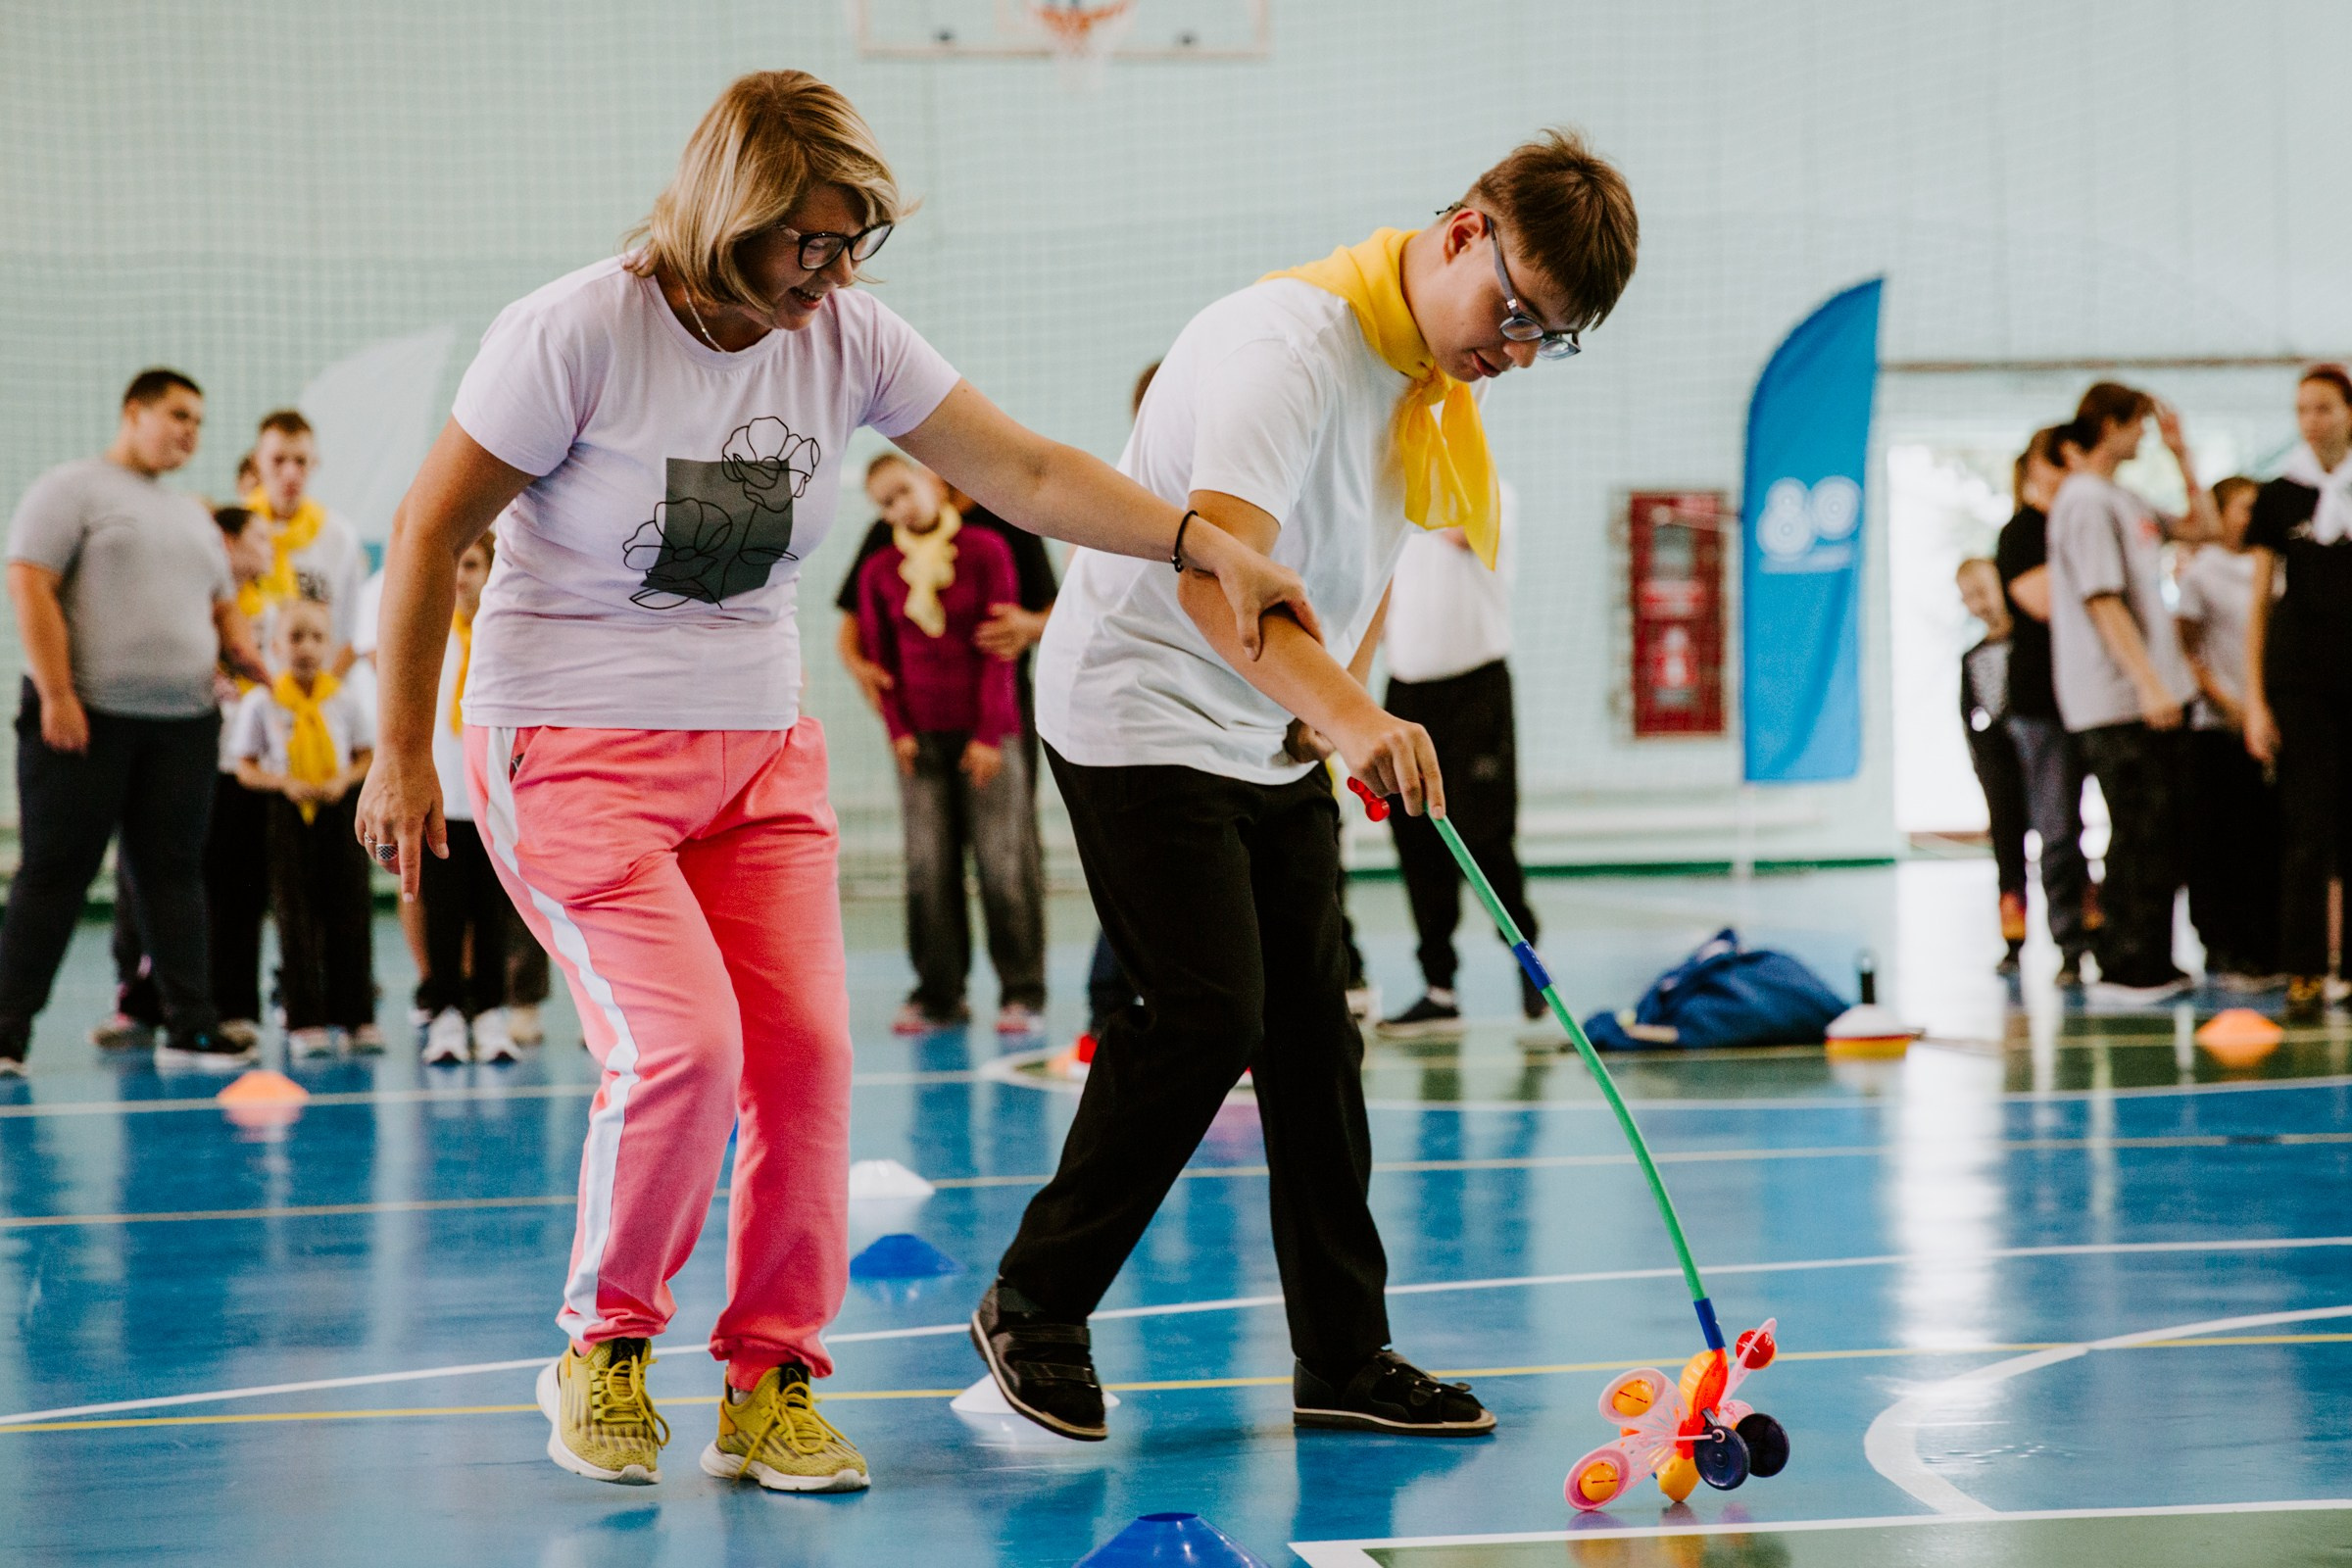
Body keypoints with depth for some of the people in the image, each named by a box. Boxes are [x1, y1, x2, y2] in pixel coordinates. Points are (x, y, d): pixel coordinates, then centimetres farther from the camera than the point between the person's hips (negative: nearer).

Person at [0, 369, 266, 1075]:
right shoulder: (71, 489, -1)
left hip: (184, 724, 6)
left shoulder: (194, 518, 22)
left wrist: (247, 654, 2)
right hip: (86, 719, -6)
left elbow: (223, 610, 26)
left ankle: (190, 1027, 8)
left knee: (174, 875, 6)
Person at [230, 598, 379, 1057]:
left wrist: (344, 780, -10)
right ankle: (305, 1021, 3)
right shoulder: (261, 702, 0)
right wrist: (285, 783, -15)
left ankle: (357, 1016, 10)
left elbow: (366, 755, 10)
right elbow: (246, 767, 1)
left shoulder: (344, 701, 4)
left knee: (349, 913, 2)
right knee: (294, 918, -1)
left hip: (340, 812, 1)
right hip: (287, 815, -1)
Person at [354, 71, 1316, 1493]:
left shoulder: (849, 339, -2)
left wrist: (1210, 545, -16)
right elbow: (429, 534, -8)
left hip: (762, 751, 5)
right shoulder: (576, 334, -16)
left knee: (806, 1051, -7)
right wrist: (404, 755, -6)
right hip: (575, 747, -5)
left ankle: (772, 1387, 6)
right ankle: (604, 1349, 5)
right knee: (682, 1043, -19)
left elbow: (1025, 473, -3)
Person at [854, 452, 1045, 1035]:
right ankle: (938, 995, 6)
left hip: (986, 733, -2)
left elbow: (998, 649, -3)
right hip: (921, 739, 3)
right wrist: (899, 730, 0)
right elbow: (880, 655, 10)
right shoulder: (879, 571, 6)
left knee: (1003, 866, -4)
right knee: (928, 870, 0)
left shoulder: (986, 550, -1)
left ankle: (1021, 992, 2)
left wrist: (989, 734, -7)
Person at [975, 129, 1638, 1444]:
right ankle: (1034, 1307, 2)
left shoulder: (1440, 384, 5)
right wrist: (1352, 715, -51)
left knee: (1315, 1029, 5)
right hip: (1141, 711, -9)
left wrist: (1346, 716, 13)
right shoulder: (1292, 341, -25)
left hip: (1280, 743, 9)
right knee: (1207, 1017, -14)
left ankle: (1345, 1355, 10)